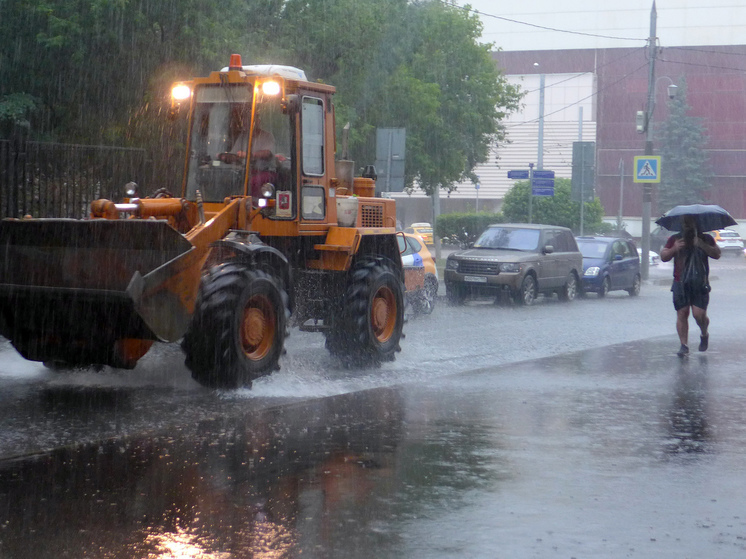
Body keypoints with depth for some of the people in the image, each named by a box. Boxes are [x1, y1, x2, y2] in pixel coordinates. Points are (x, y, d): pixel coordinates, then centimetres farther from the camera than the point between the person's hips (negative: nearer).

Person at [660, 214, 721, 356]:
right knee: (682, 314, -7)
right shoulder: (675, 239, 13)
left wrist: (703, 246, -16)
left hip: (700, 284, -1)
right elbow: (663, 257, 8)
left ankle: (704, 334, 21)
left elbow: (717, 254, -1)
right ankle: (684, 344, -1)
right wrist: (674, 248, -10)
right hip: (680, 283, 1)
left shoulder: (705, 238, 9)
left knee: (699, 314, -10)